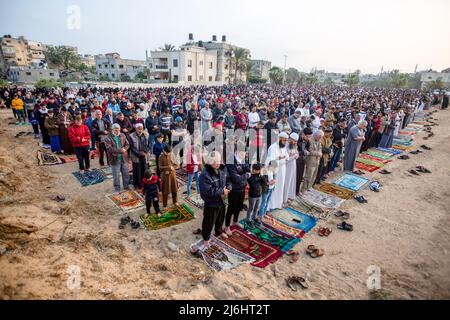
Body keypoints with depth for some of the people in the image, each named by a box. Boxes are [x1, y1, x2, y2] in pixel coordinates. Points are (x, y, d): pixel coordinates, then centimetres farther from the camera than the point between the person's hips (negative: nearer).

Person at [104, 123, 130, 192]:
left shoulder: (122, 135, 3)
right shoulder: (108, 138, -11)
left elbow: (127, 144, 4)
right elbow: (109, 149, -21)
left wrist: (124, 149, -17)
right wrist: (120, 150, -22)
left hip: (124, 158, 4)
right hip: (115, 160, -4)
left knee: (126, 174, 16)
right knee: (116, 176, 8)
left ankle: (126, 186, 35)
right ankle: (117, 189, 25)